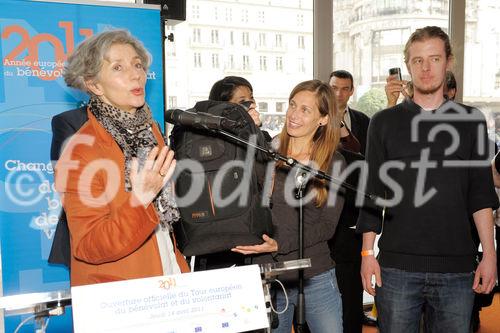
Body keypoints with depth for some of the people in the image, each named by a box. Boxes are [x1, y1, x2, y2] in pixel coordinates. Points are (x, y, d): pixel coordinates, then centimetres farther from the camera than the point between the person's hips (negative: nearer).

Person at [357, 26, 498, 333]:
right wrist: (367, 252, -1)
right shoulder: (384, 122, 5)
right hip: (397, 265, -1)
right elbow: (372, 194, 4)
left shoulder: (471, 121, 7)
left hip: (457, 267, 1)